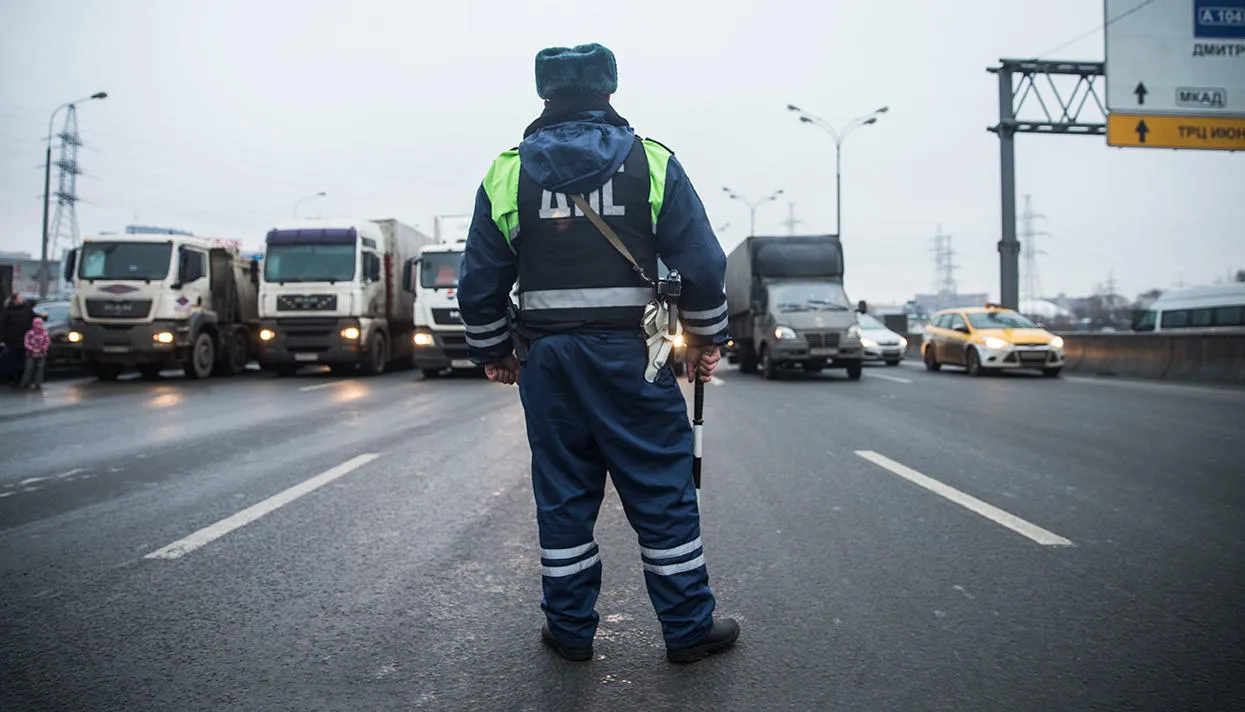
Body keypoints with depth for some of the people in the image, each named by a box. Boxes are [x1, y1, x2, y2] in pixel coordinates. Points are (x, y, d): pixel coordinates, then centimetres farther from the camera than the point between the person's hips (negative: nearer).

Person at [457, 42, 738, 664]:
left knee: (562, 496, 12)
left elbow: (479, 283, 7)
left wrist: (492, 352, 20)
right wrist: (706, 339, 11)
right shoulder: (652, 162, 0)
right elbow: (703, 264, -2)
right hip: (632, 356, -2)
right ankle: (688, 629, 17)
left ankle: (570, 629, 22)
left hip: (547, 361, 2)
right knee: (663, 494, 7)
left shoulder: (506, 172, 5)